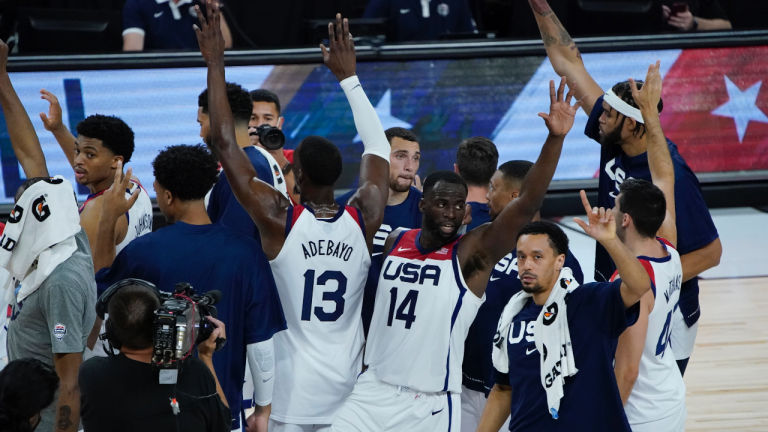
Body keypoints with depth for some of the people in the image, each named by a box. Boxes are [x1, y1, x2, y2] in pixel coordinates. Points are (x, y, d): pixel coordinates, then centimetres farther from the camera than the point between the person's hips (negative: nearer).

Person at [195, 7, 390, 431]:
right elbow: (378, 148, 15)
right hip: (347, 392, 3)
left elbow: (223, 143, -6)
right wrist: (348, 76, 23)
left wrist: (215, 63, 1)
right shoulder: (363, 220, -2)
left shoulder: (278, 219, -10)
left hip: (290, 394, -3)